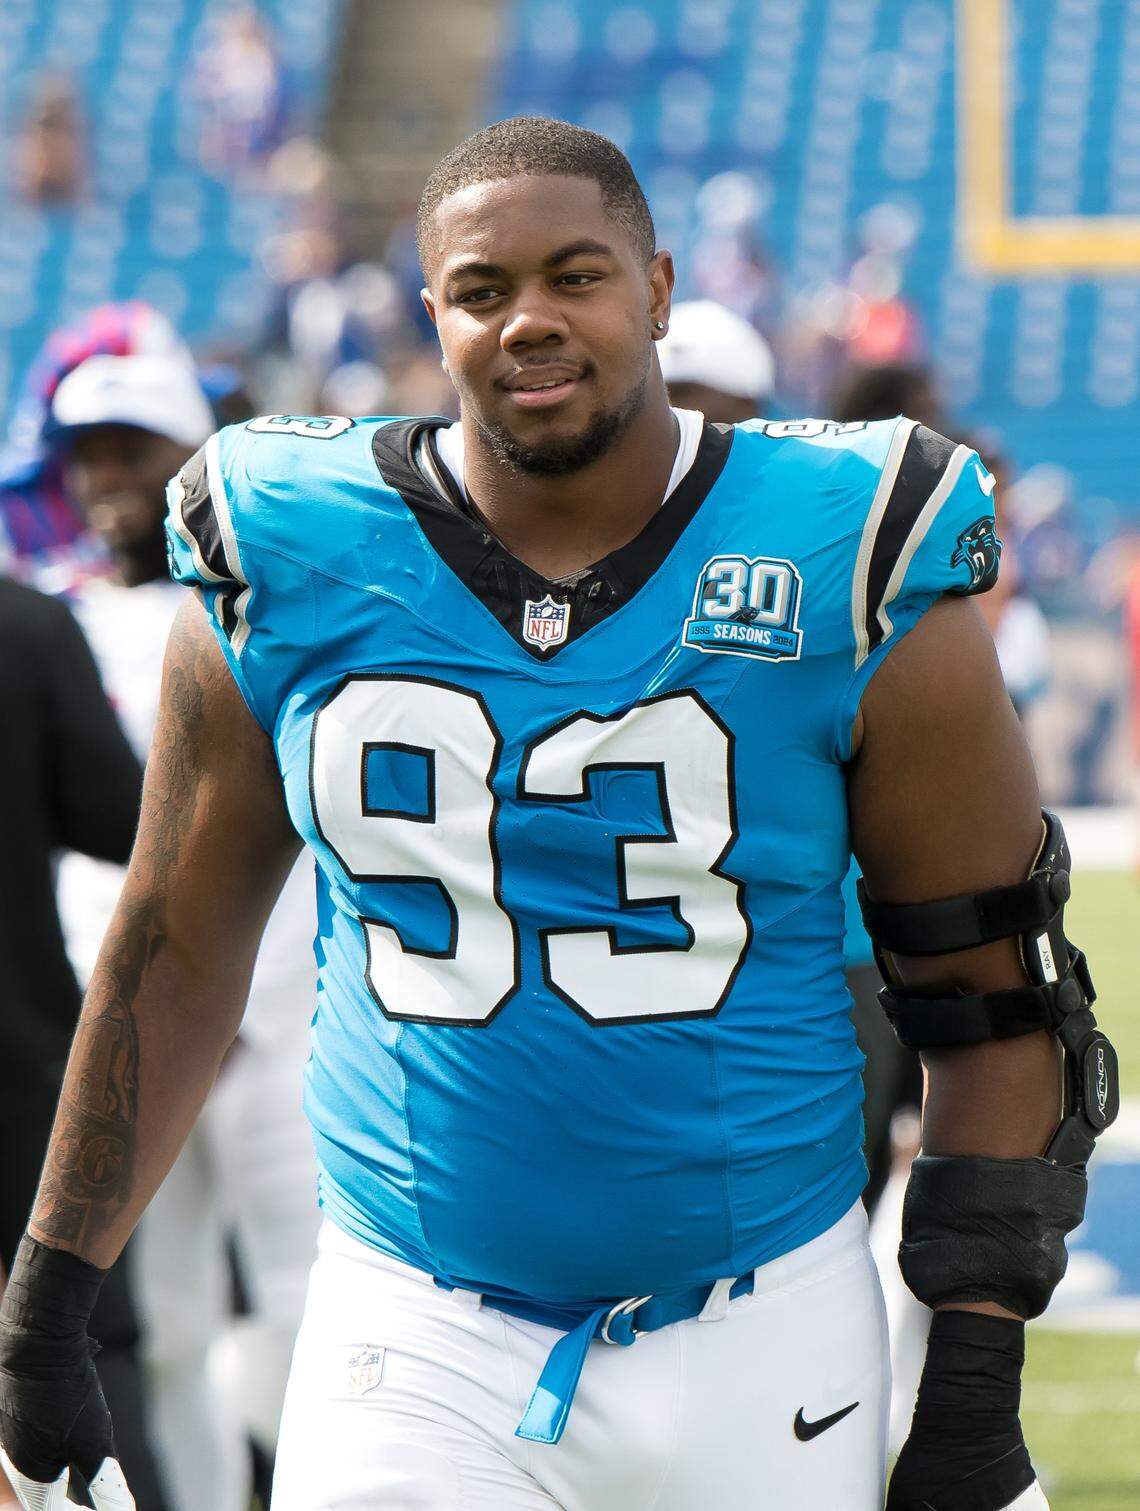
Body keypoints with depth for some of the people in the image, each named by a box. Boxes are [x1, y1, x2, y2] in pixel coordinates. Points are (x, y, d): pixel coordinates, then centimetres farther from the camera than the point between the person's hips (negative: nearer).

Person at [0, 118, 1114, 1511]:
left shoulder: (842, 573, -5)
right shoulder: (286, 572, 0)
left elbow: (993, 997, 0)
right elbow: (175, 953, 11)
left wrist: (976, 1388, -5)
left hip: (758, 1342, -1)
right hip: (415, 1344, 1)